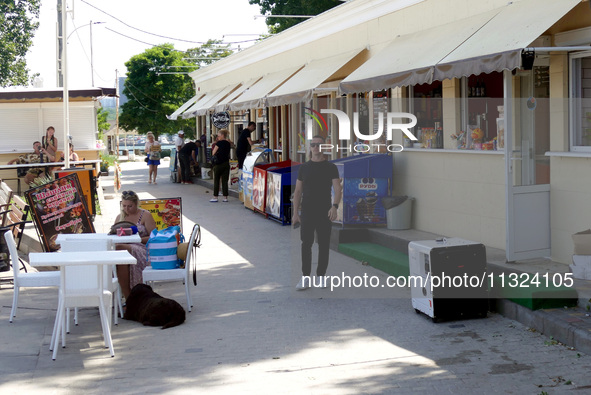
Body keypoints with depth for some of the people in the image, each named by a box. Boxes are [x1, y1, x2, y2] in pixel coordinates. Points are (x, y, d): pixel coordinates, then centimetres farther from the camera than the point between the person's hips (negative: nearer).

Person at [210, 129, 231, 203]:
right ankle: (225, 197, 6)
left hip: (219, 163, -5)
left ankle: (215, 197, 2)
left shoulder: (219, 143, -10)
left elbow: (213, 153, -5)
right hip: (226, 163, 6)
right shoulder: (228, 143, 9)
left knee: (216, 181, 2)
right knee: (225, 181, 7)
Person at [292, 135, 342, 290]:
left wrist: (335, 206, -25)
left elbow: (337, 189, -8)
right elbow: (298, 191, 8)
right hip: (307, 213, 1)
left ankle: (321, 277, 14)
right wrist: (295, 213, 0)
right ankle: (305, 278, 1)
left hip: (325, 213, -1)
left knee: (324, 245, 3)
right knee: (306, 244, -2)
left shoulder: (330, 167, 1)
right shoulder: (304, 167, 8)